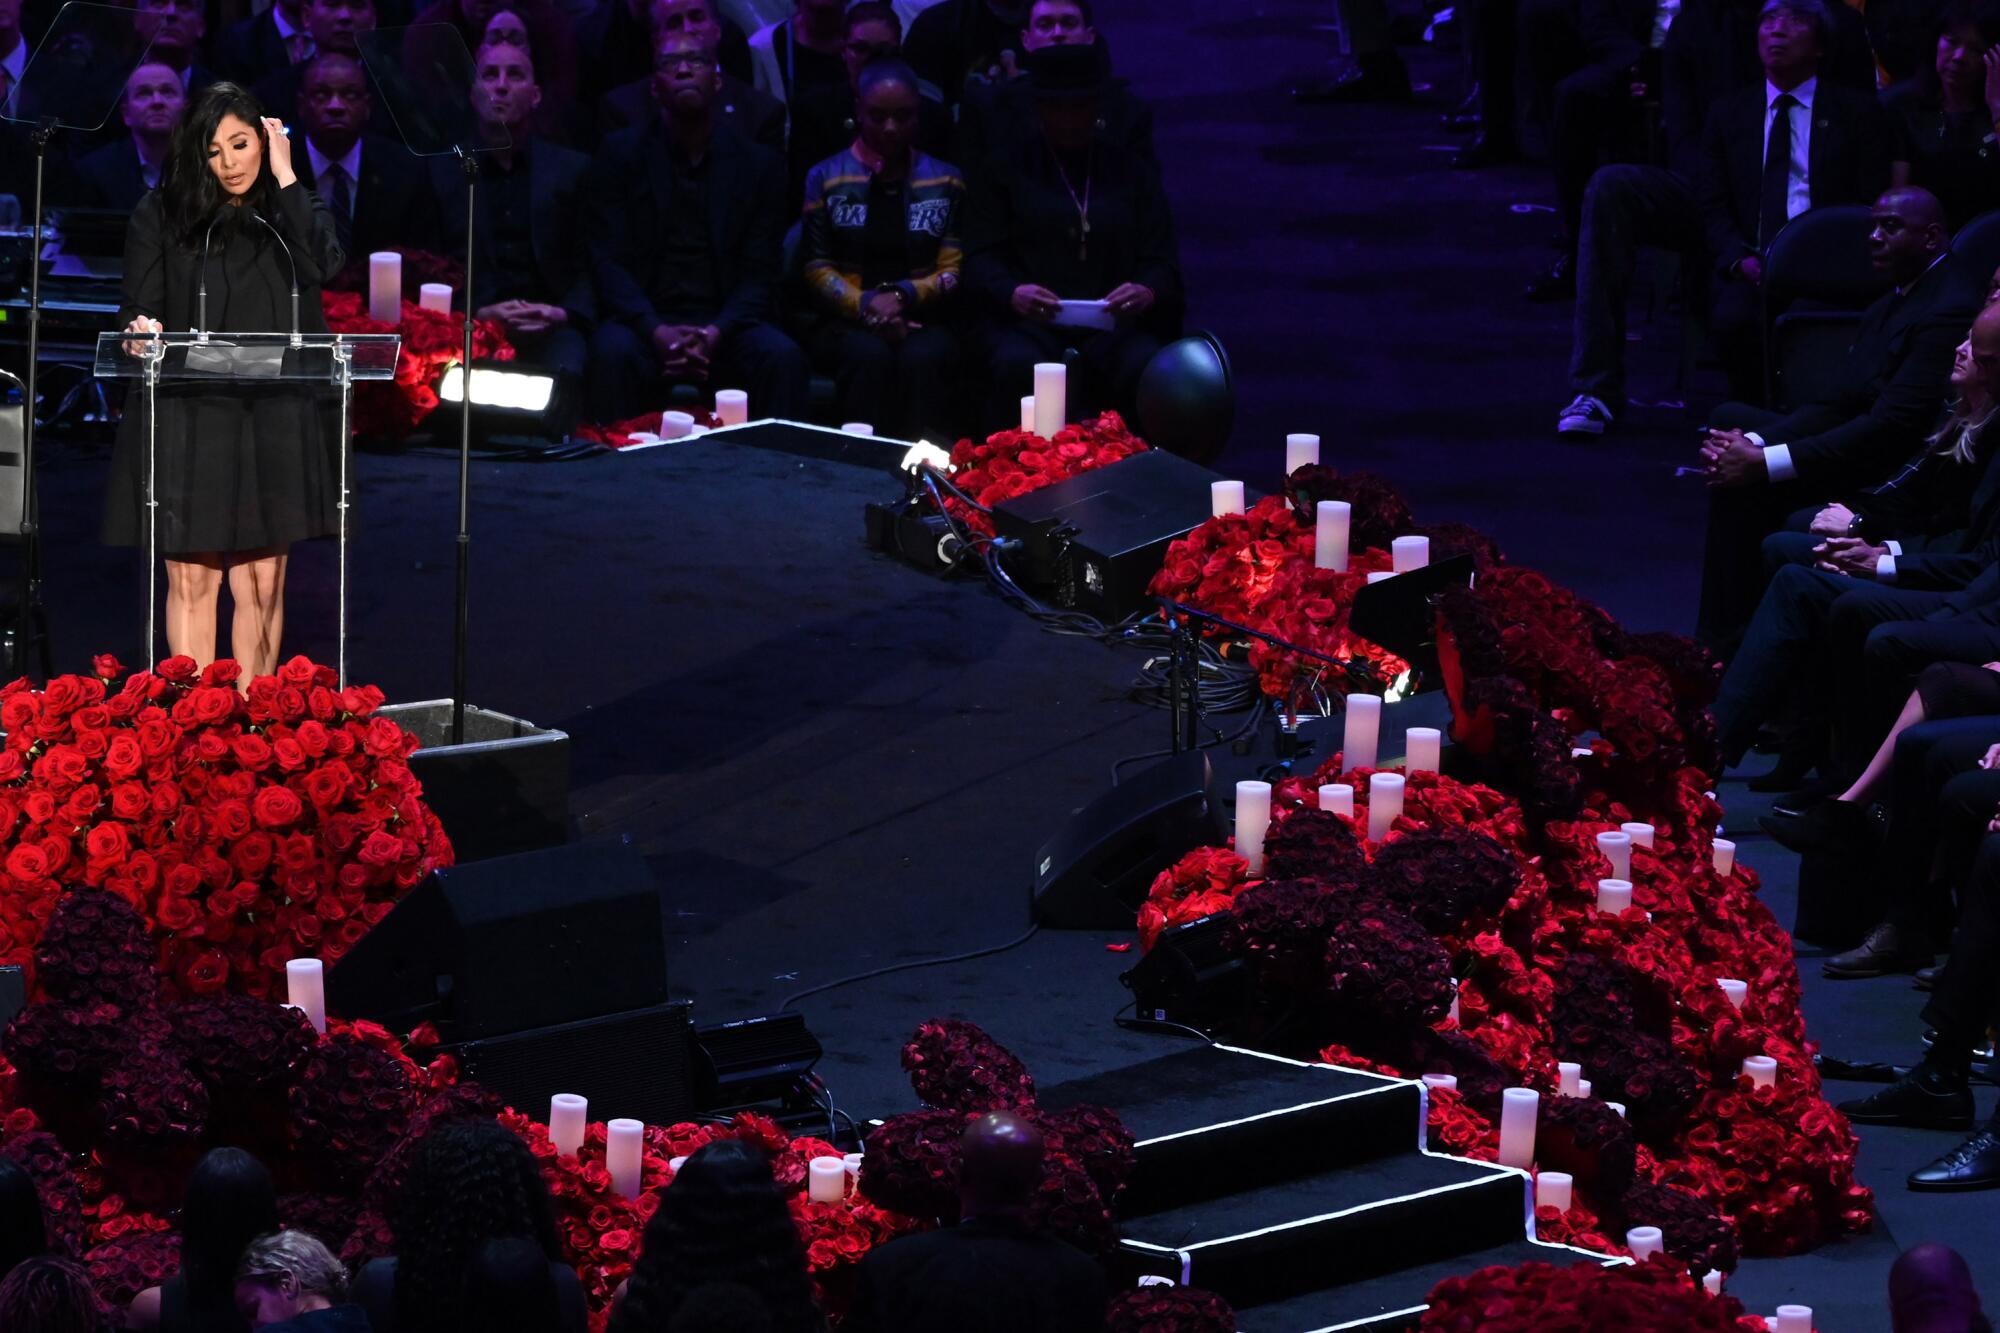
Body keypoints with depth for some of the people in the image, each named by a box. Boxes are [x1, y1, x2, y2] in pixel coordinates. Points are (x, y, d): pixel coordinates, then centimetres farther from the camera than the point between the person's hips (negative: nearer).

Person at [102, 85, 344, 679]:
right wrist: (143, 332, -19)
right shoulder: (160, 216, 6)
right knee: (193, 579, -5)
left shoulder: (292, 211, 10)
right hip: (188, 416, -1)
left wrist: (284, 177, -6)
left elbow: (322, 265, -11)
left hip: (275, 421, 1)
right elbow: (140, 311, 5)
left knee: (262, 581, 2)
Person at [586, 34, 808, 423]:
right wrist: (656, 332, -18)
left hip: (725, 327, 1)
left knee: (784, 358, -29)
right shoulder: (621, 155, 7)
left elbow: (759, 274, 4)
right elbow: (610, 263, 0)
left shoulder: (759, 164, 9)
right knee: (613, 352, -34)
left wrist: (717, 333, -17)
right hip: (645, 321, -1)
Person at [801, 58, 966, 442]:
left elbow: (954, 270, 8)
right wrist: (866, 303, -13)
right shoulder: (826, 178, 13)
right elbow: (816, 269, 6)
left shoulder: (945, 181, 15)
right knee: (870, 355, -36)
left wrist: (903, 296, -12)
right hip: (846, 323, 0)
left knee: (923, 357, -35)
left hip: (924, 321, 0)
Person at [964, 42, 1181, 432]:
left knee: (1146, 369, -33)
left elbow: (1162, 262, 12)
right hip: (1029, 323, -1)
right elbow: (980, 258, 6)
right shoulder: (1008, 169, 14)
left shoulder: (1132, 172, 18)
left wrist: (1148, 293, -14)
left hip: (1114, 323, 1)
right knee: (1018, 366, -36)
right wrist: (1013, 293, -18)